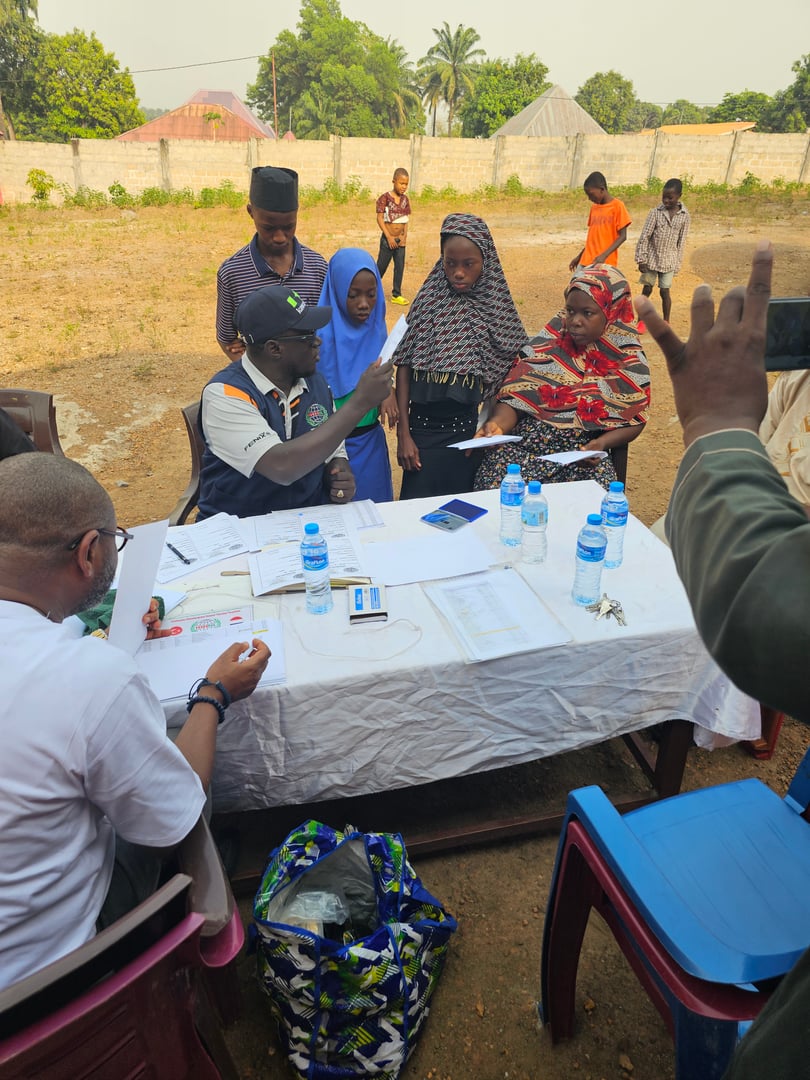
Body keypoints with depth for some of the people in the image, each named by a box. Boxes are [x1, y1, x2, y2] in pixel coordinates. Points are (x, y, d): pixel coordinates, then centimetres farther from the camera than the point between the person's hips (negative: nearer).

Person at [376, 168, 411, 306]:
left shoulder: (405, 199, 6)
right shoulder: (385, 198, -10)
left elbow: (406, 219, 9)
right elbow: (380, 218, -12)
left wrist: (404, 236, -5)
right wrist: (389, 237, -16)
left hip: (400, 240, 5)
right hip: (387, 238, -5)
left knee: (400, 267, 5)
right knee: (381, 266, 2)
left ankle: (396, 295, 13)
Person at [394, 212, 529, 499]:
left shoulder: (497, 306, 1)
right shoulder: (429, 301, -3)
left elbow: (504, 374, 7)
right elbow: (404, 366, -2)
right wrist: (403, 433, -6)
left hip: (471, 428, 1)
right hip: (423, 425, -1)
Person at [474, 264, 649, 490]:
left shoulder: (629, 361, 3)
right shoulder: (551, 340, 4)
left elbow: (634, 421, 7)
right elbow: (516, 394, -2)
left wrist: (602, 444, -13)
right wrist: (498, 424, -23)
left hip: (583, 453, 0)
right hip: (524, 443, 0)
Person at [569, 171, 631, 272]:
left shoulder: (617, 206, -6)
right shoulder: (594, 207, 14)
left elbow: (622, 236, -9)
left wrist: (604, 255, -21)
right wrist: (580, 256, 19)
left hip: (606, 263, -6)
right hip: (587, 261, 7)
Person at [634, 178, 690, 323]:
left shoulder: (684, 215, -2)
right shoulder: (655, 212, -6)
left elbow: (681, 241, 3)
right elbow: (644, 236, -6)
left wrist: (677, 263, 2)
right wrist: (641, 259, -9)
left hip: (669, 261, 0)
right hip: (652, 258, 0)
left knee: (665, 291, 4)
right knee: (647, 289, 4)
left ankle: (666, 322, 15)